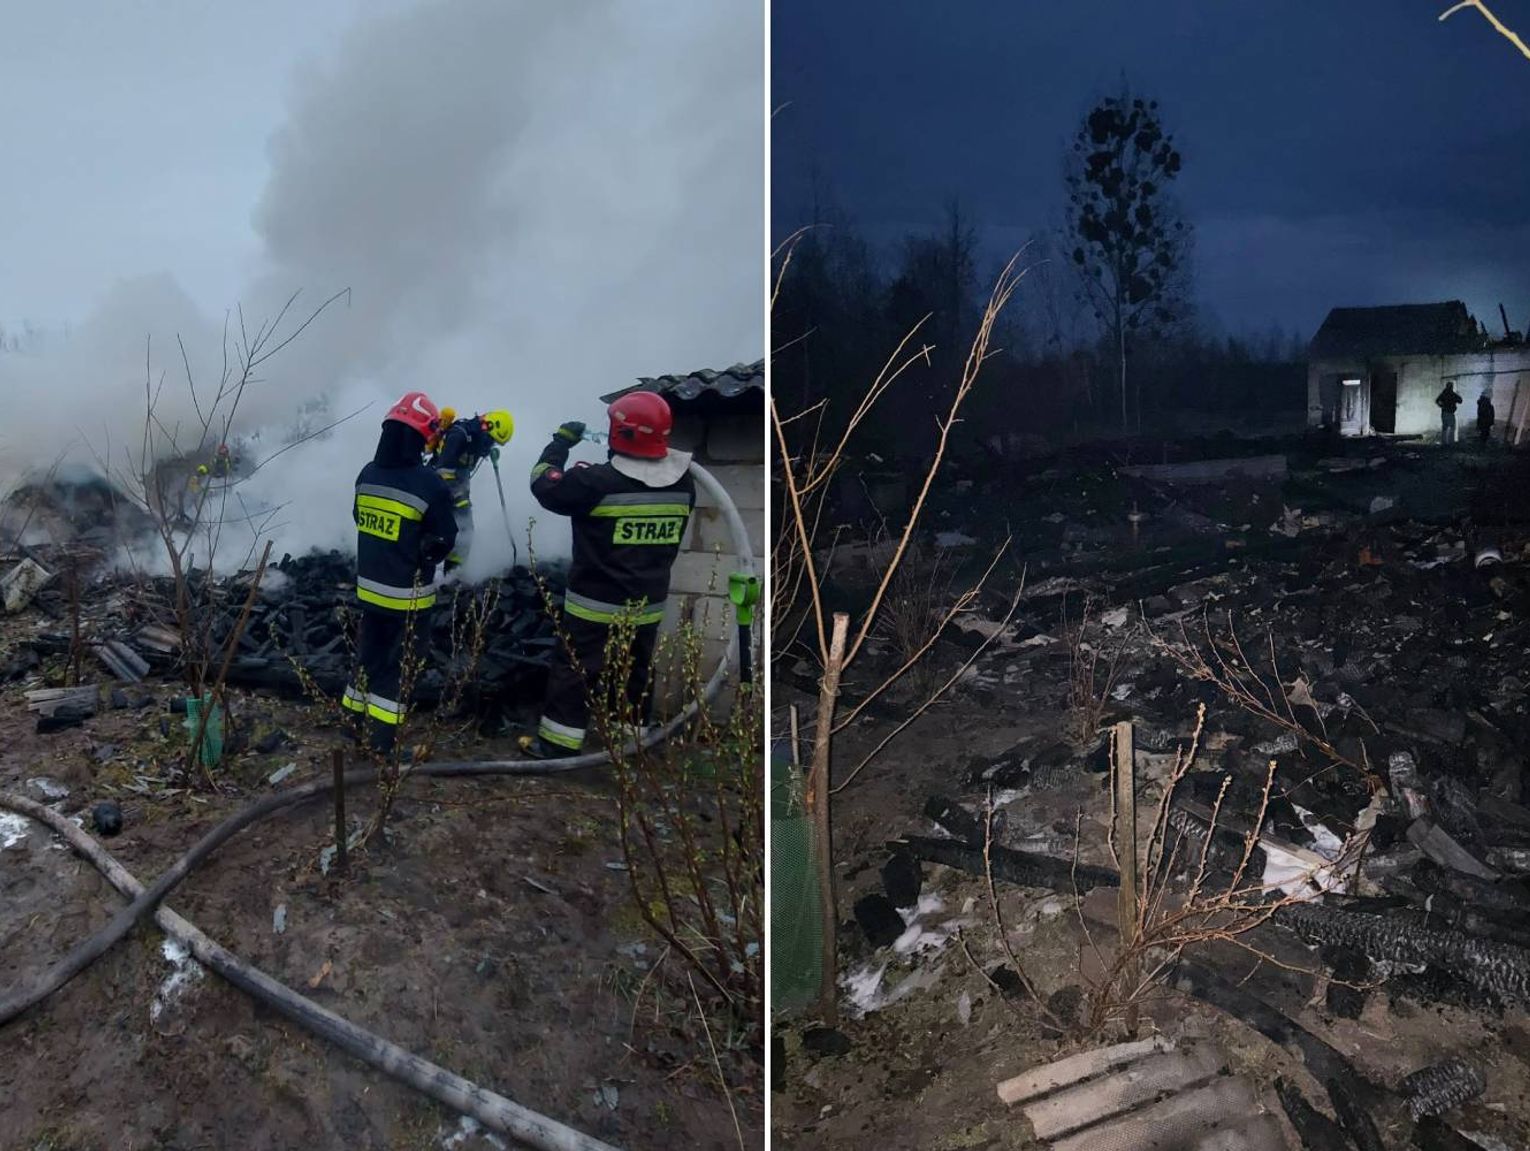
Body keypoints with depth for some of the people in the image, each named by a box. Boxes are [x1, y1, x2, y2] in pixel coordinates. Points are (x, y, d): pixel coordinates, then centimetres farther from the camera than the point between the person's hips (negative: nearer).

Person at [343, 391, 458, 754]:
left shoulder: (367, 475, -1)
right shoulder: (429, 484, -21)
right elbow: (444, 541, -12)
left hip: (369, 585, 6)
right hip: (408, 593, -6)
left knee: (369, 652, 21)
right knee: (401, 663, 5)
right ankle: (383, 737, 9)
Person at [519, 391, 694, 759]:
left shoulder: (598, 481, -22)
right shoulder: (682, 483, -6)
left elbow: (544, 484, -10)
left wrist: (562, 441, 2)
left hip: (596, 602, -5)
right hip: (649, 603, 5)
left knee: (574, 672, 7)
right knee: (635, 674, 19)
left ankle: (556, 744, 14)